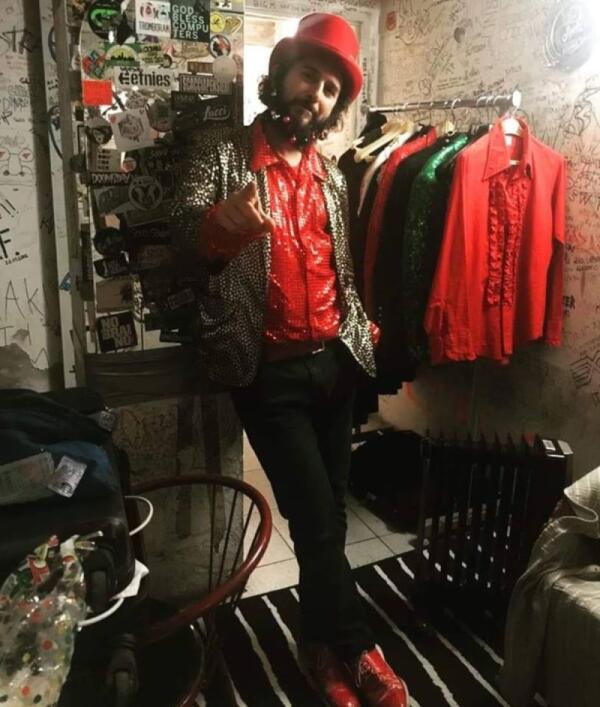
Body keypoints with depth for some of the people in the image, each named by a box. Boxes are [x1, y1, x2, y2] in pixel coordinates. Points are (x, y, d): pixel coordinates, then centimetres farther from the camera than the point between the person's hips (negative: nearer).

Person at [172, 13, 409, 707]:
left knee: (328, 511, 11)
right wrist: (222, 223, -37)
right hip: (270, 369, -5)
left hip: (335, 360, 5)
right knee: (315, 515, -4)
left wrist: (362, 325, 11)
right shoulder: (222, 152, -1)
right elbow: (185, 236, -16)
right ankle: (355, 649, 19)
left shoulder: (330, 173, 15)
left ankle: (321, 642, 31)